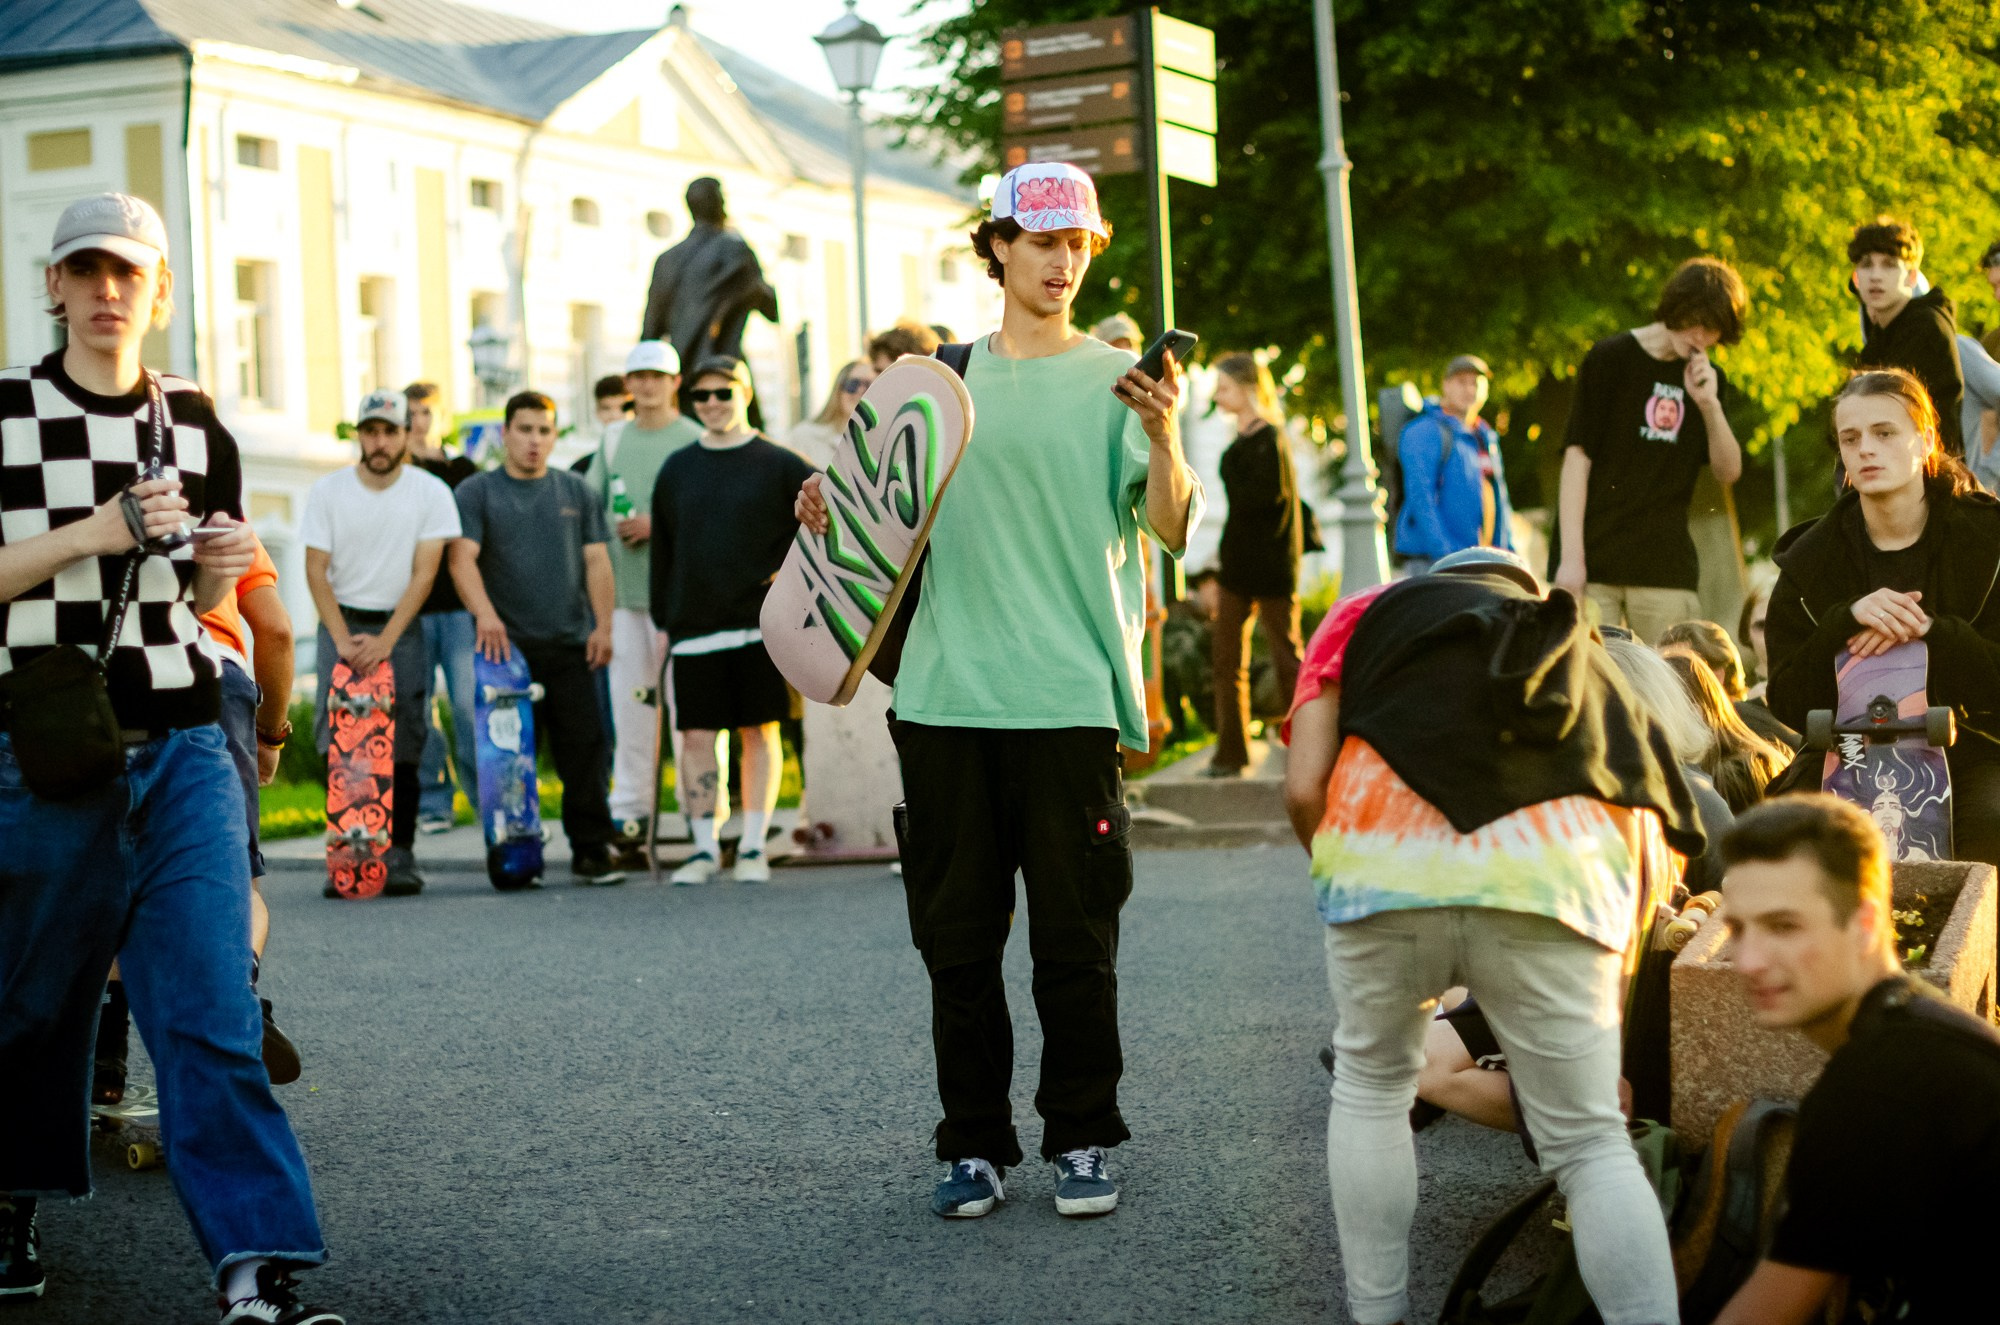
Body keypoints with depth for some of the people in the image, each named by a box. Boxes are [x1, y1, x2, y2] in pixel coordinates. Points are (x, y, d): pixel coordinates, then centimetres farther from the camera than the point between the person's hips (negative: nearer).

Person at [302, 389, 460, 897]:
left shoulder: (431, 493, -2)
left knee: (403, 746, -6)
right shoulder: (327, 492, 1)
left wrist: (385, 641, -15)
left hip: (401, 628, -1)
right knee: (336, 743, -7)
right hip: (342, 625, 1)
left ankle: (399, 855, 0)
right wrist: (342, 640, -13)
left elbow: (424, 574, -6)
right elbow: (316, 569, -1)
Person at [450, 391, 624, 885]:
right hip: (508, 647, -2)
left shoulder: (576, 492, 15)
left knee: (585, 749, -4)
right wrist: (484, 612, -24)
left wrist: (603, 625, -1)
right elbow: (462, 559, -7)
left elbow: (596, 561, 11)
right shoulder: (476, 493, 5)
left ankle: (591, 850, 0)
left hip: (570, 644, 2)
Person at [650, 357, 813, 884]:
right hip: (694, 626, 3)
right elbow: (662, 550, 14)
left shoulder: (778, 464, 1)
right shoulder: (677, 469, 11)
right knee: (696, 737, 0)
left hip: (760, 623, -2)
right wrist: (662, 621, 10)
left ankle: (753, 846, 7)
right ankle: (704, 848, 6)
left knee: (759, 733, 1)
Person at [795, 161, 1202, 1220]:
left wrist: (1164, 438, -26)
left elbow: (1172, 529, -8)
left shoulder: (1115, 380, 3)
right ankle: (974, 1142, 16)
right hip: (946, 694, 3)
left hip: (1068, 695, -3)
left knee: (1075, 936, 0)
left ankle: (1080, 1139, 13)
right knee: (956, 937, 6)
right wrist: (837, 503, 2)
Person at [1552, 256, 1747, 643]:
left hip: (1666, 565, 4)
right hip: (1595, 559, -4)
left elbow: (1729, 471, 11)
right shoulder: (1611, 359, 1)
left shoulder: (1705, 378, 15)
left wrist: (1710, 405, -7)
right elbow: (1577, 456, -4)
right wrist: (1571, 557, -12)